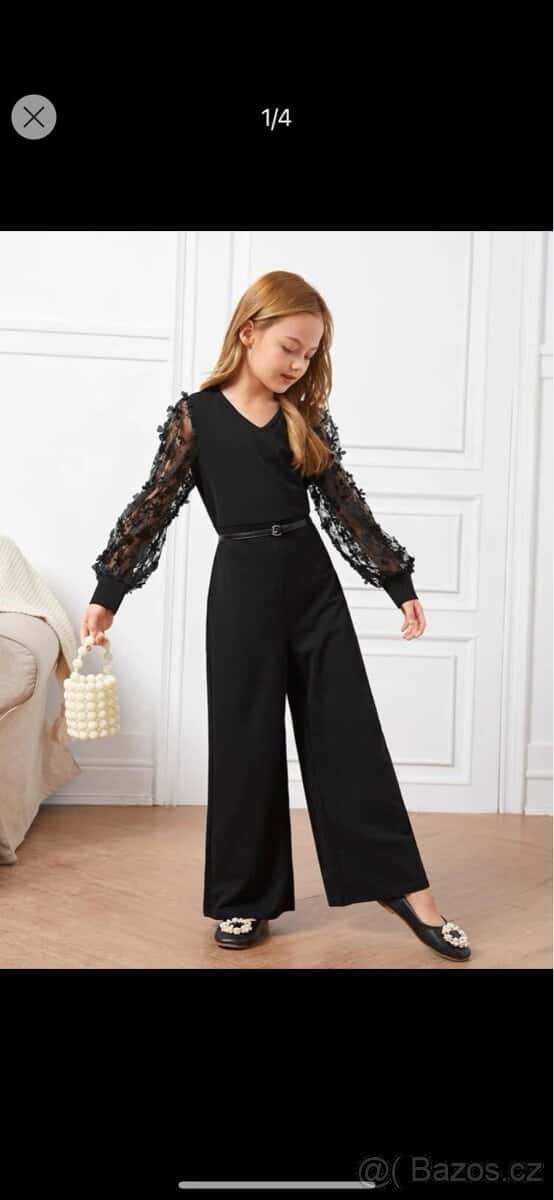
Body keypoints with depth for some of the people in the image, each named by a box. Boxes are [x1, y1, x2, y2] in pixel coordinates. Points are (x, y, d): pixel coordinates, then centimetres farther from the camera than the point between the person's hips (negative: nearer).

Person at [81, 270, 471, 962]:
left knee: (349, 733, 5)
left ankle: (403, 885, 13)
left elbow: (345, 505, 10)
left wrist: (398, 582, 10)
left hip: (313, 581, 3)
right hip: (242, 587, -3)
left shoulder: (307, 416, 7)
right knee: (246, 743, 4)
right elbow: (153, 507, -1)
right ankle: (247, 899, 18)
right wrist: (108, 591, -6)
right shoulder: (196, 416, -1)